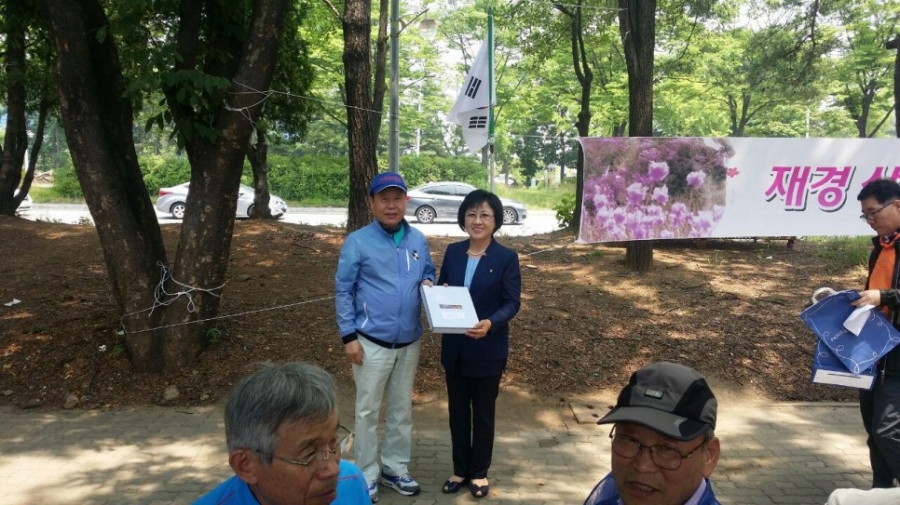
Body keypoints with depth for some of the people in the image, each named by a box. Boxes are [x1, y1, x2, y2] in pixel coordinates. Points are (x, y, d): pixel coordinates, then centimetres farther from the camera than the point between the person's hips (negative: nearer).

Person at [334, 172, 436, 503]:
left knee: (402, 408, 15)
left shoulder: (418, 240, 3)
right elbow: (343, 290, -7)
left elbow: (428, 273, 17)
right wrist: (348, 336, -12)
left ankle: (395, 468, 31)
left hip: (409, 342, 5)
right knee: (368, 411, 6)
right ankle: (367, 475, 20)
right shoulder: (358, 242, -10)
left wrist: (428, 284, -8)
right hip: (372, 342, -4)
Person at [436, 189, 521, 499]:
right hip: (454, 347, 4)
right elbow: (440, 289, 10)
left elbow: (512, 303, -12)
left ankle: (479, 472, 28)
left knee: (483, 412, 11)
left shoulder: (506, 258, -9)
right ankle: (460, 470, 31)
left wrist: (491, 323, -29)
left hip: (488, 349, -4)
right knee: (457, 410, 14)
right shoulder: (453, 252, 4)